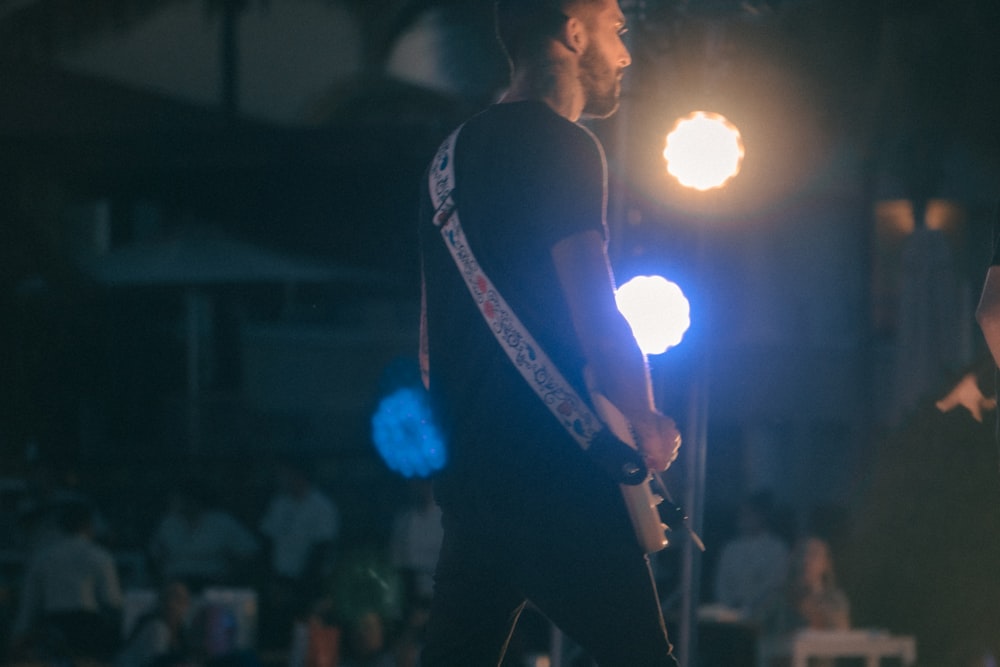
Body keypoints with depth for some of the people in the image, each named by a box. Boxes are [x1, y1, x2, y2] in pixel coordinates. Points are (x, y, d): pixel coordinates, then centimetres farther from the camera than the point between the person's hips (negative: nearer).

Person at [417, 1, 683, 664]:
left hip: (470, 476, 9)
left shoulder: (458, 152, 19)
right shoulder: (559, 147, -10)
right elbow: (597, 323, -15)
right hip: (553, 473, -9)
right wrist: (650, 427, 0)